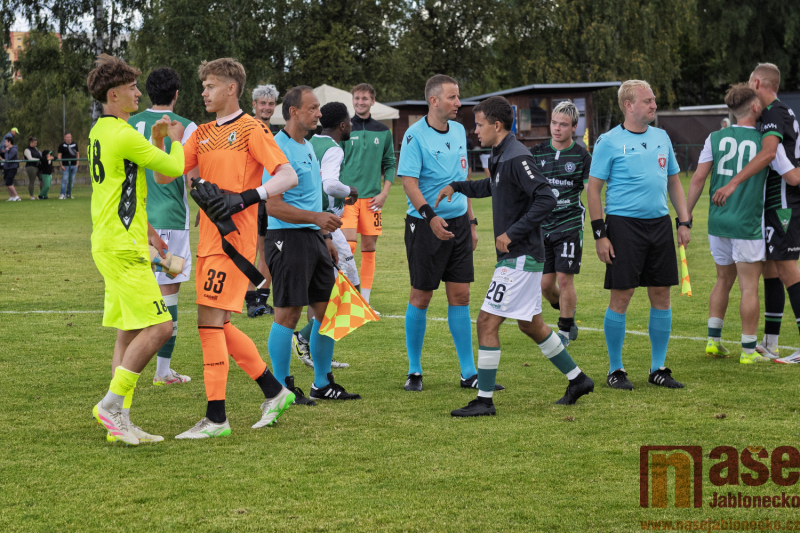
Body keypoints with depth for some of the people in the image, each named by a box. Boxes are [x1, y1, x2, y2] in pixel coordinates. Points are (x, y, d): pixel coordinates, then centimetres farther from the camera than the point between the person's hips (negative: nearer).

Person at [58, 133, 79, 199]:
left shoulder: (75, 144, 12)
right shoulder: (62, 145, 0)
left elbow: (77, 154, 17)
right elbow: (59, 156, -2)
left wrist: (77, 164, 7)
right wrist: (61, 165, -10)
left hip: (74, 166, 4)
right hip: (66, 166, -4)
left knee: (71, 180, 7)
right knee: (64, 180, -11)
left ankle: (68, 194, 16)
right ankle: (62, 194, -10)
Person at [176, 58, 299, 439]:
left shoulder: (251, 130, -5)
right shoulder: (202, 134, 17)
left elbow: (288, 176, -13)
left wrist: (245, 197, -23)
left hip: (234, 238, -8)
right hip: (209, 239, 8)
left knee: (210, 319, -13)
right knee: (217, 326, 11)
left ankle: (216, 418, -10)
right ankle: (275, 392, 23)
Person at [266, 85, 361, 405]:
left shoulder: (308, 147, 16)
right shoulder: (279, 150, -14)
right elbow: (273, 205, -20)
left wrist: (325, 238, 24)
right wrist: (316, 217, -26)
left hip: (313, 238, 9)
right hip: (288, 238, -9)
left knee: (326, 310, 10)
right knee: (288, 313, -5)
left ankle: (323, 384, 20)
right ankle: (282, 388, 3)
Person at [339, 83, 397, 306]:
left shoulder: (383, 131, 9)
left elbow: (390, 164, 12)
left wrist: (384, 193, 1)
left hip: (372, 198, 3)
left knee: (369, 248, 5)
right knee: (348, 245, -14)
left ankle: (365, 300, 12)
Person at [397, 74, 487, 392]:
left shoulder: (458, 131, 11)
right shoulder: (415, 135, -10)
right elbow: (409, 181, -16)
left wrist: (471, 221, 17)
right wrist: (430, 216, -27)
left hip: (458, 223, 6)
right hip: (425, 224, -6)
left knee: (460, 295, 5)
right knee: (421, 297, 2)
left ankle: (469, 373, 9)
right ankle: (414, 371, 14)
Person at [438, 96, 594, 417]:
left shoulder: (517, 158, -18)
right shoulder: (501, 156, 13)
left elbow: (546, 199, -25)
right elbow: (492, 187, 35)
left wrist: (512, 233, -24)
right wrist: (456, 187, 23)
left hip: (520, 258, -10)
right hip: (516, 257, 10)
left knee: (487, 322, -9)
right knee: (530, 325, 18)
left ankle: (484, 400, -5)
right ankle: (578, 379, 28)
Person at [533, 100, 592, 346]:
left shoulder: (582, 156, -3)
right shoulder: (537, 153, 5)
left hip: (570, 225, -3)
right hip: (541, 225, 3)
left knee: (565, 280, -7)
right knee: (545, 284, 4)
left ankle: (565, 330, 8)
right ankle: (568, 317, 30)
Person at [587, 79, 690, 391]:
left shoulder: (661, 137, 13)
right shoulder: (609, 142, -4)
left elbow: (673, 181, 20)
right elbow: (593, 189, -4)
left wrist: (684, 222, 11)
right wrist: (599, 234, -10)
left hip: (659, 223, 5)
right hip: (623, 224, -5)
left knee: (661, 295, 6)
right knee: (621, 297, -4)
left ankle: (658, 368, 15)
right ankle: (615, 370, 7)